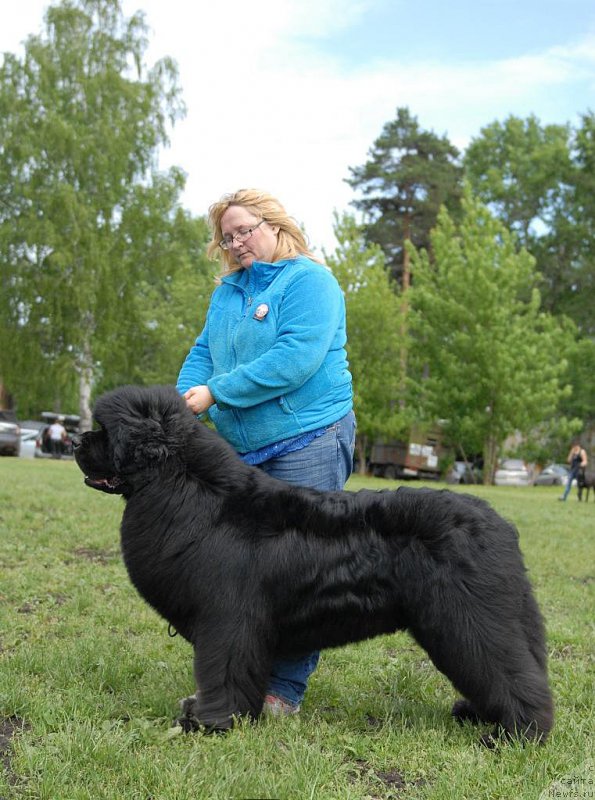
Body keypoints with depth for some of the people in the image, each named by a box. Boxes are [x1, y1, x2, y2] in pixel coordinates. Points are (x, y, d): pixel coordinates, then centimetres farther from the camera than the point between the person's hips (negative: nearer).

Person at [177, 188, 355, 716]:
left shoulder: (309, 280, -7)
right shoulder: (228, 290, 17)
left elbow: (296, 358, -19)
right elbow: (204, 353, 14)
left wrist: (216, 392, -18)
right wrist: (182, 403, -7)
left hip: (307, 441, -7)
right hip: (244, 449, 7)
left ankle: (287, 690, 6)